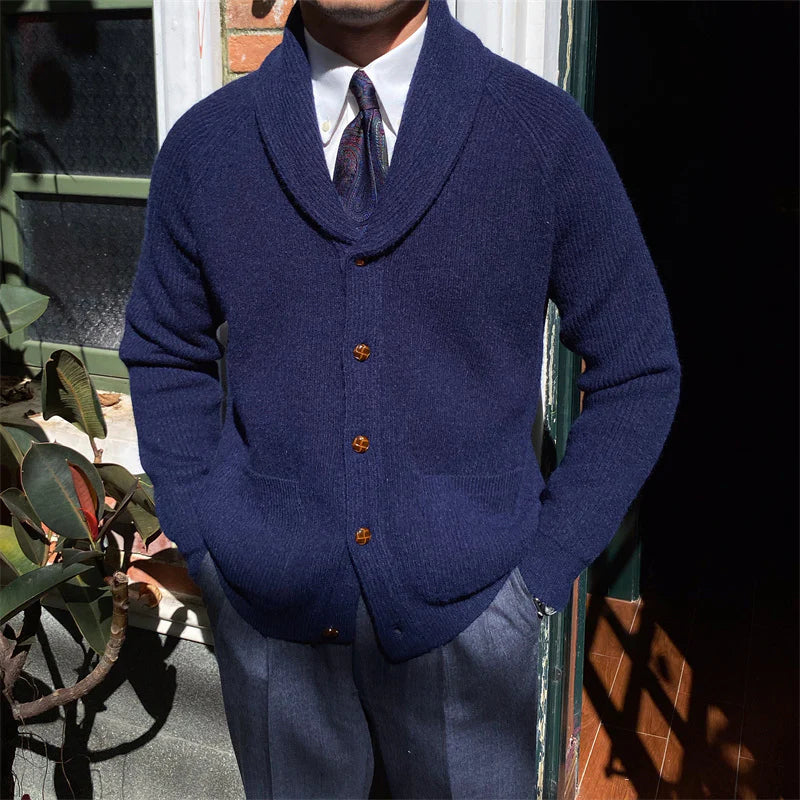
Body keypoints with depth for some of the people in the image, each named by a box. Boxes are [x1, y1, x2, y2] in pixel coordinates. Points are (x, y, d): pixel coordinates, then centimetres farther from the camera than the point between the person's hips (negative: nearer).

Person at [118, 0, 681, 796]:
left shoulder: (545, 132, -8)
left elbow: (637, 371, -1)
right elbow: (163, 350, 11)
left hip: (463, 611, -1)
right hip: (269, 612, 2)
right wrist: (200, 544, 3)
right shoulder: (203, 143, -3)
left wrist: (543, 571, -4)